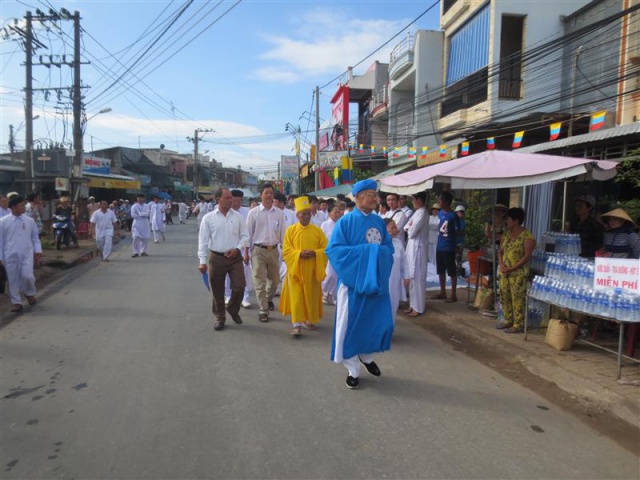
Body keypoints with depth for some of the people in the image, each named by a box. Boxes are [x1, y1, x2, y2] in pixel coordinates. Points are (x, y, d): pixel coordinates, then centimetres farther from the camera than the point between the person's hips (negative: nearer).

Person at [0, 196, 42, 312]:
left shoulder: (29, 221, 3)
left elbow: (35, 237, 10)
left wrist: (38, 251, 1)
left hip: (27, 254, 0)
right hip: (10, 255, 0)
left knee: (27, 276, -11)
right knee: (13, 279, 6)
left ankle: (30, 293, 20)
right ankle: (16, 302, 20)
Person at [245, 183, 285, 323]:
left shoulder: (279, 213, 2)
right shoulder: (253, 213, -4)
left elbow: (282, 233, 7)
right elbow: (248, 233, -1)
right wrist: (246, 253, -2)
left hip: (273, 250, 3)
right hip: (258, 250, -3)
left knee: (274, 280, 17)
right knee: (260, 281, 0)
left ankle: (269, 299, 44)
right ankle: (263, 310, 10)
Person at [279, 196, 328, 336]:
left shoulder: (317, 230, 2)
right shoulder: (290, 230, -1)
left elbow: (326, 249, 2)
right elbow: (286, 250, -4)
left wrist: (314, 253, -16)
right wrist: (299, 253, -20)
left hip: (311, 270, 2)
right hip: (295, 269, -2)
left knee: (311, 296, 10)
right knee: (296, 297, -5)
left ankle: (309, 320, 28)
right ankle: (296, 325, -4)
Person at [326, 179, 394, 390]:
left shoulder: (379, 221, 7)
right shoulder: (346, 221, -9)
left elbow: (389, 247, 13)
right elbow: (334, 249, -14)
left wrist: (380, 253, -10)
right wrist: (364, 251, -18)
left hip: (376, 280, 5)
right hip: (353, 280, -5)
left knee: (381, 322, 8)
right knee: (351, 324, 2)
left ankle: (367, 356, 35)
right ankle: (353, 370, 19)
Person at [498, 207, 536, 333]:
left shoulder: (527, 236, -12)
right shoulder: (506, 233, 10)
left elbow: (527, 257, -16)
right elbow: (500, 251, 13)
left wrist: (511, 269, -18)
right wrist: (501, 264, -5)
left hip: (518, 273, -7)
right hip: (504, 272, 7)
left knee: (518, 299, -3)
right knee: (504, 297, 13)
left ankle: (518, 325, 6)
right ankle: (508, 320, 27)